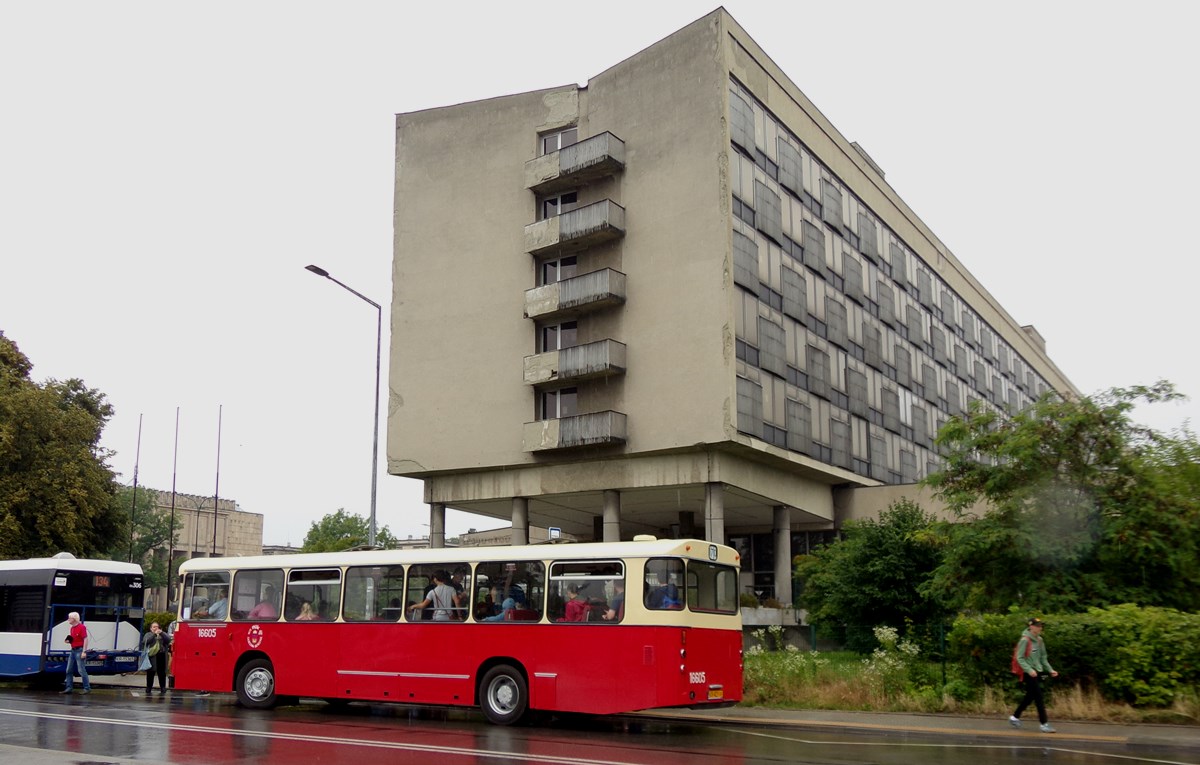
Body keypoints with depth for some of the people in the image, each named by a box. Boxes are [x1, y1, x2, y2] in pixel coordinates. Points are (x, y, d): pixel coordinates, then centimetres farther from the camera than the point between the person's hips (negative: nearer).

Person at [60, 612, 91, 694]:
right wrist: (68, 641, 3)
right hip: (73, 650, 9)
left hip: (79, 650, -9)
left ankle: (87, 688, -4)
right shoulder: (72, 628, 15)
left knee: (81, 670, -9)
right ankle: (69, 688, 14)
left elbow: (85, 639, -16)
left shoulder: (81, 627, -12)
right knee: (69, 670, 8)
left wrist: (84, 652, -21)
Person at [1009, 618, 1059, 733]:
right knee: (1039, 698, -9)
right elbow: (1020, 658, -15)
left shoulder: (1039, 640, 10)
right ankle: (1044, 724, -6)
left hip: (1037, 673, 8)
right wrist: (1029, 670, -25)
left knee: (1030, 697, 15)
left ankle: (1015, 717, 28)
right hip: (1029, 674, -8)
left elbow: (1043, 657, 18)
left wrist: (1050, 670, 9)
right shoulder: (1025, 640, -14)